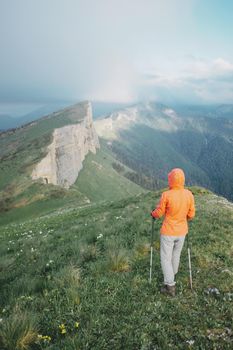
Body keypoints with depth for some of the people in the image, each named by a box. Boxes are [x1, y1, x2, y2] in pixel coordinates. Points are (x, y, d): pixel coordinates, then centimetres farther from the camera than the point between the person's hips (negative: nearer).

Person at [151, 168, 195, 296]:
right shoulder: (189, 194, -13)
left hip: (168, 232, -4)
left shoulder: (166, 195, -24)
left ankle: (170, 286, 12)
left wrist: (153, 214, 12)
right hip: (181, 232, 5)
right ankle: (172, 273, 49)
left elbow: (159, 213, -11)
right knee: (176, 253, 27)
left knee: (165, 258, 10)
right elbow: (191, 215, -2)